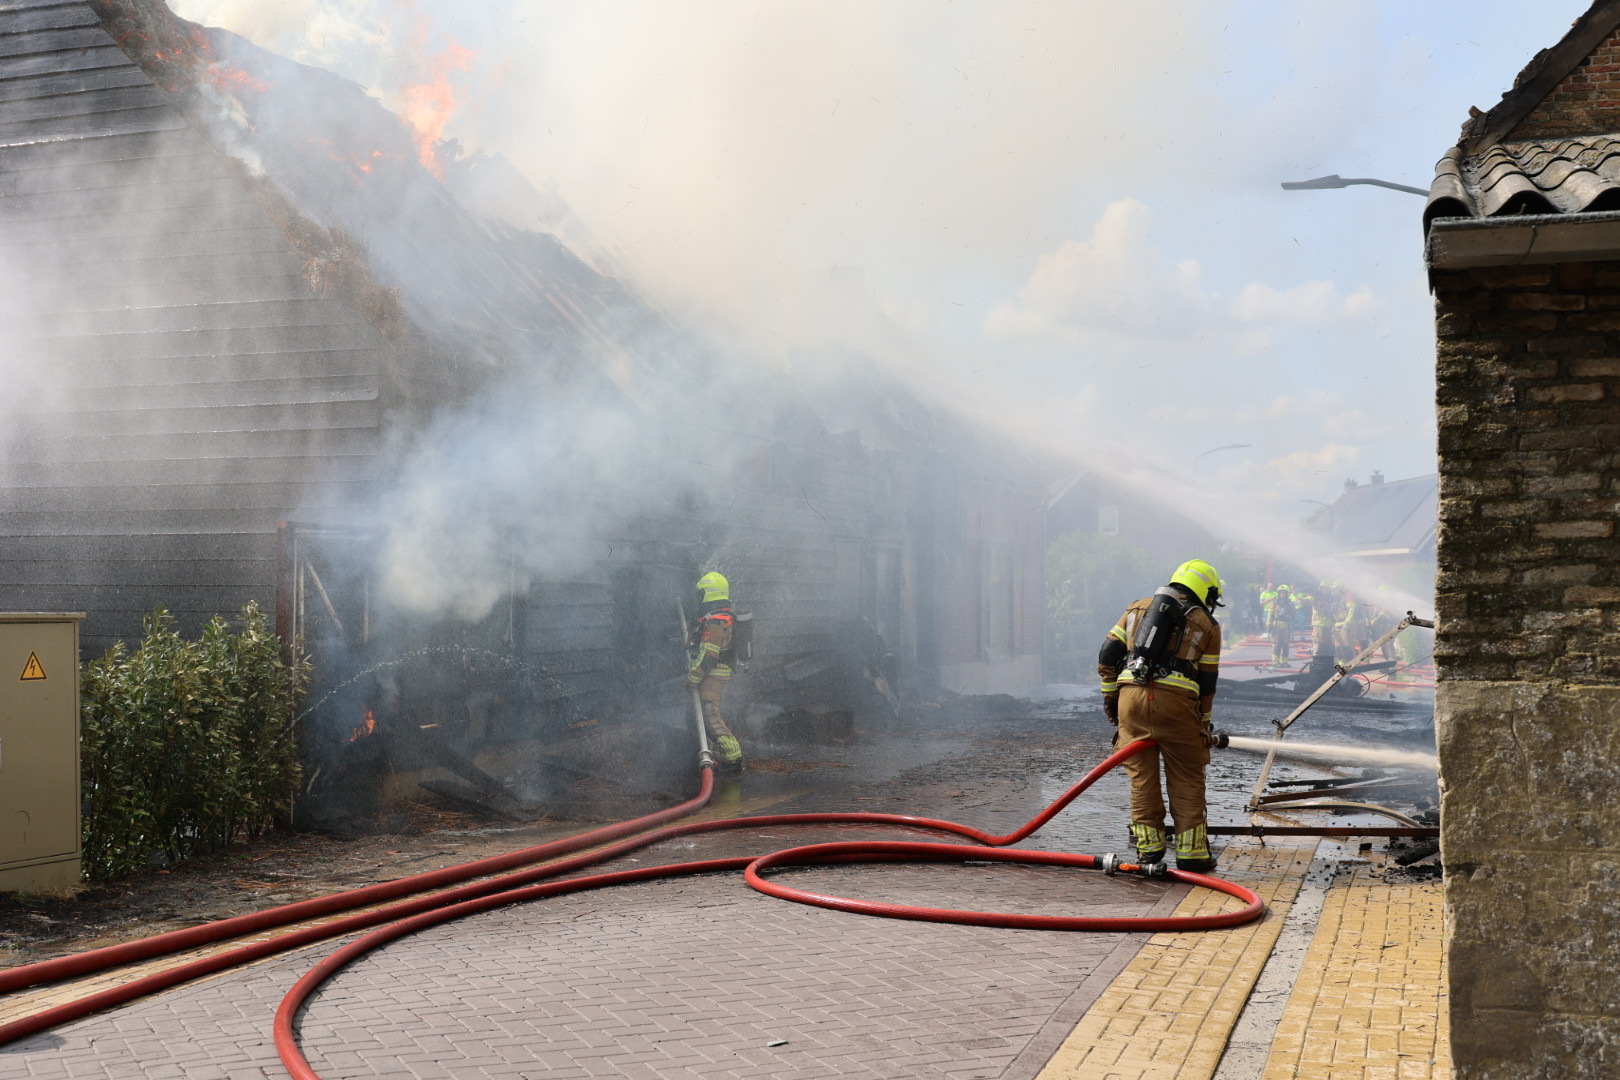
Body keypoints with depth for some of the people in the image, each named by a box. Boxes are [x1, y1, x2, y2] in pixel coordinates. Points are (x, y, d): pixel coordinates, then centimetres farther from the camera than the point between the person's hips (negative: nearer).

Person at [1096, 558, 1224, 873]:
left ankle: (1148, 844, 16)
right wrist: (1203, 723, 20)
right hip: (1175, 700, -2)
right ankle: (1191, 851, 10)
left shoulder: (1138, 608, 20)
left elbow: (1107, 655, 14)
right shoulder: (1207, 624, 13)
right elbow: (1207, 682, 12)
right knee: (1186, 779, 8)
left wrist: (1109, 695, 21)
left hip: (1131, 695, 3)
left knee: (1141, 773, 11)